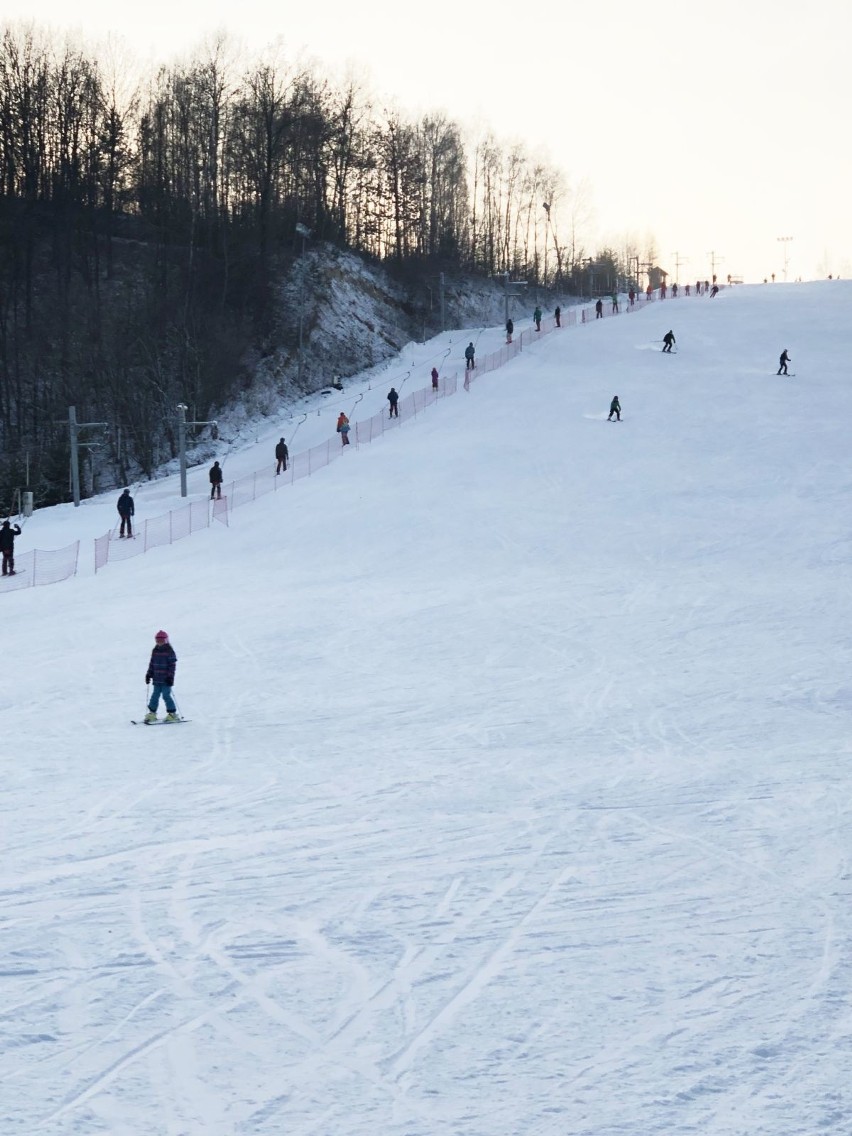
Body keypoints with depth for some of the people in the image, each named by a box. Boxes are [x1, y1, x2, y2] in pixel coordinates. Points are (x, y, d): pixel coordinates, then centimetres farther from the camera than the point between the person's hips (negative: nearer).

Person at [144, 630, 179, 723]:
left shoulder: (169, 651, -6)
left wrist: (170, 676, -15)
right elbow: (152, 663, 19)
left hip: (166, 680, -6)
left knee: (166, 696, -7)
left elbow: (172, 665, -9)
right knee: (155, 695, 7)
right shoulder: (155, 651, 13)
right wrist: (149, 674, 14)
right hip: (157, 679, 6)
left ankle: (172, 714, 1)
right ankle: (152, 713, 12)